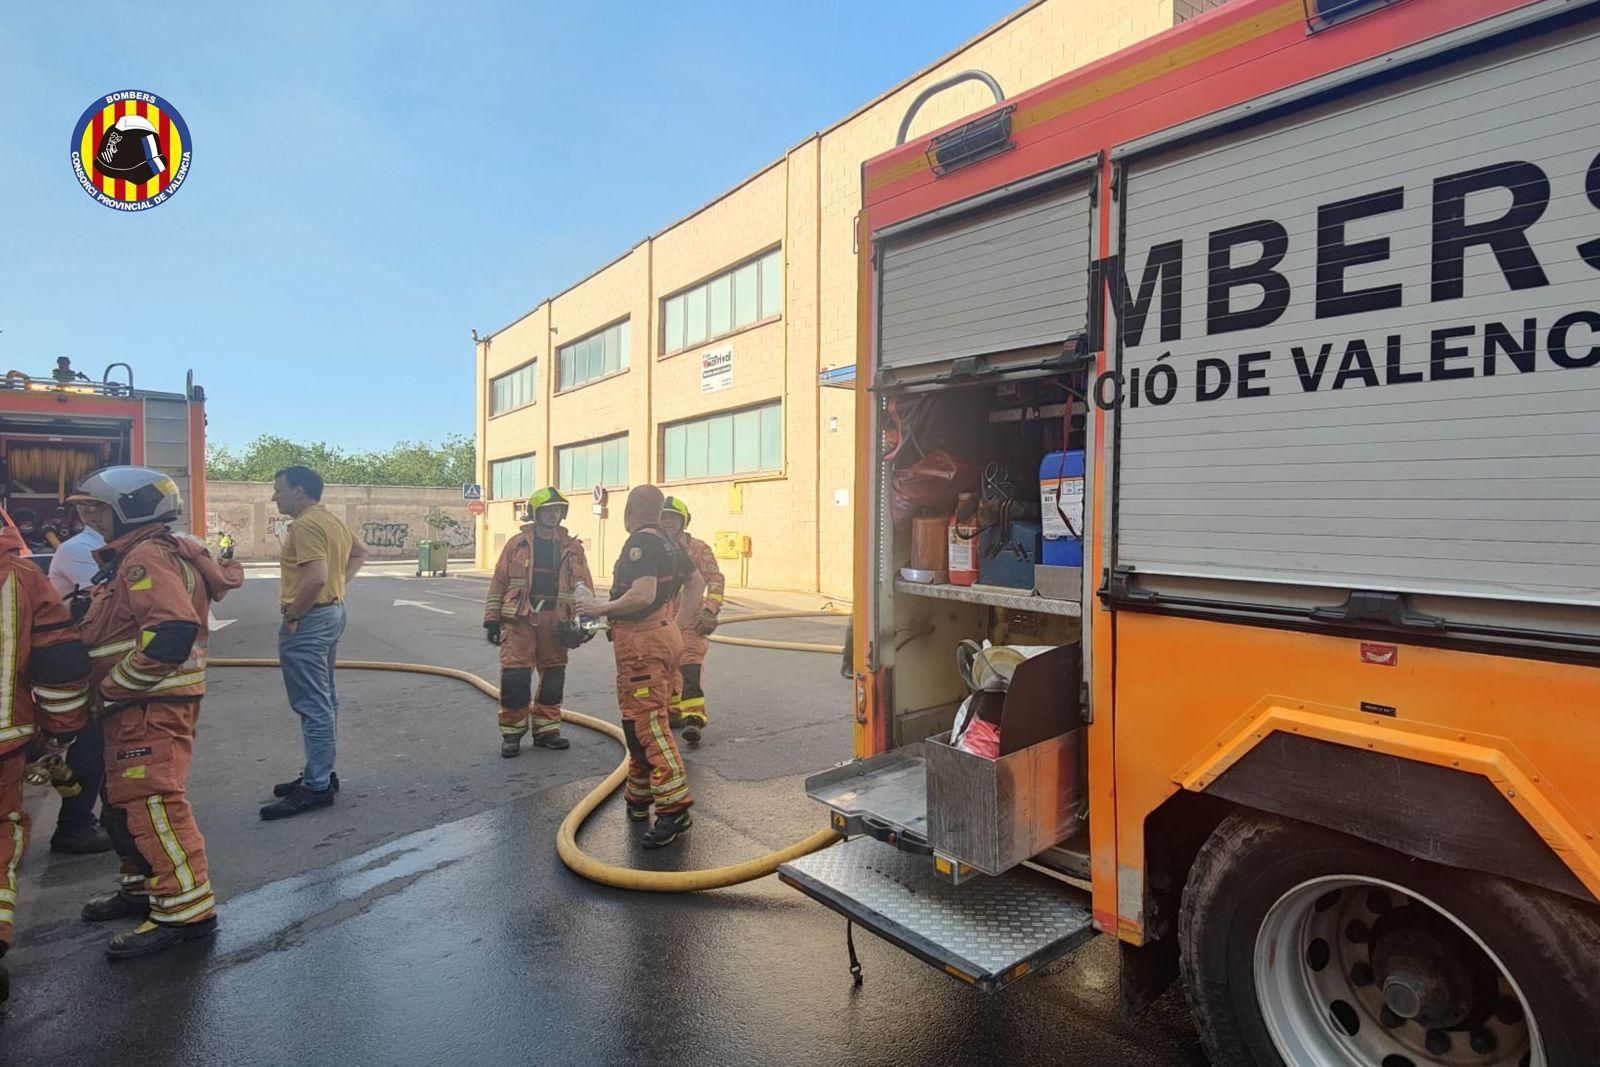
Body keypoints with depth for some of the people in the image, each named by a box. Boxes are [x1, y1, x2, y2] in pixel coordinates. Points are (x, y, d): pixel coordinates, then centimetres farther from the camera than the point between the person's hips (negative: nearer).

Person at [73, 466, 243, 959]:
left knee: (152, 805, -10)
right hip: (135, 709, 11)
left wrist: (115, 684, -21)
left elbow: (171, 632, -30)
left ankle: (186, 909, -3)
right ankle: (143, 888, 35)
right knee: (125, 803, 21)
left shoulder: (149, 557, -18)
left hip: (152, 708, -11)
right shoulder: (130, 558, 19)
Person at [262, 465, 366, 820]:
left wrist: (292, 615, -18)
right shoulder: (332, 521, 13)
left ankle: (316, 787, 2)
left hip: (308, 621, -11)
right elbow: (360, 552, 28)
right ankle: (321, 773, 27)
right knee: (325, 699, 16)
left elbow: (316, 578, -29)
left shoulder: (306, 525, -18)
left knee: (313, 706, -5)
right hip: (333, 612, 11)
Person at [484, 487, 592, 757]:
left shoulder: (572, 547, 7)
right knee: (514, 676, -5)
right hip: (519, 619, -2)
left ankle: (546, 730, 22)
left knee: (553, 677, 8)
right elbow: (499, 583, 7)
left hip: (555, 621, 2)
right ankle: (511, 733, 10)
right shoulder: (517, 544, 5)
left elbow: (583, 585, 7)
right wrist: (492, 619, 4)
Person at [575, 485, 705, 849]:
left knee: (646, 724, -9)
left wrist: (602, 608, -14)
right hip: (666, 636, 10)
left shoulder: (639, 543, -14)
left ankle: (674, 808, -10)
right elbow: (697, 584, 21)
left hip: (641, 641, -10)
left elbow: (643, 594, -27)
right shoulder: (669, 543, 14)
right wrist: (677, 624, 19)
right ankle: (639, 798, 30)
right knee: (640, 720, 19)